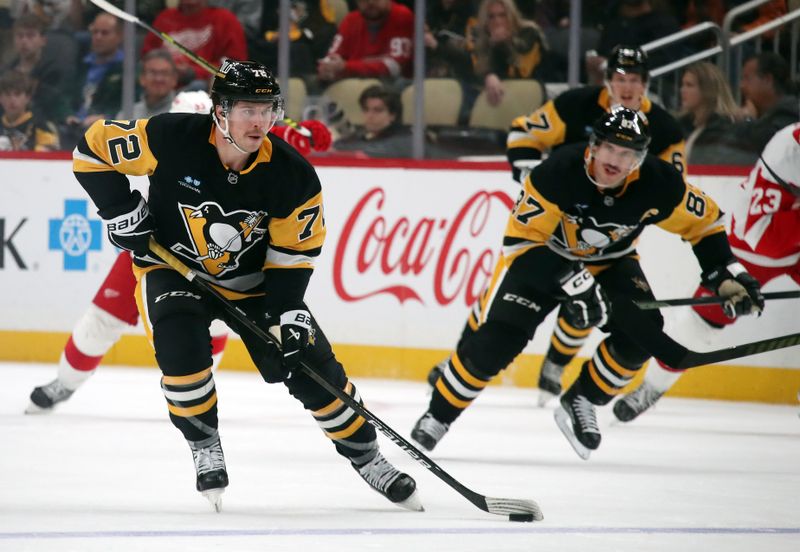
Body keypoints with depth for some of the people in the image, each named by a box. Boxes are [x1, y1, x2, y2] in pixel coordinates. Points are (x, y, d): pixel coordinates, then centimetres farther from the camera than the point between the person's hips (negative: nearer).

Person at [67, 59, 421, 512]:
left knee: (313, 367, -3)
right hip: (172, 267, -2)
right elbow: (94, 148, -14)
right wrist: (122, 210, -19)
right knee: (180, 344, -30)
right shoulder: (170, 139, -27)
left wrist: (287, 309, -18)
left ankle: (366, 456, 18)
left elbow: (296, 249, -8)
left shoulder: (291, 174, -20)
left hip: (251, 279, 2)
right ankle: (205, 449, -8)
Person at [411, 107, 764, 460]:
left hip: (609, 263, 3)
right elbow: (522, 240, -31)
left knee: (641, 332, -20)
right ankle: (437, 416, 1)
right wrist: (572, 284, -37)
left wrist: (728, 276, -14)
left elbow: (703, 222, -7)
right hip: (542, 256, -3)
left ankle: (580, 402, 1)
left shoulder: (657, 183, -24)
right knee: (496, 340, -17)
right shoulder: (559, 172, -33)